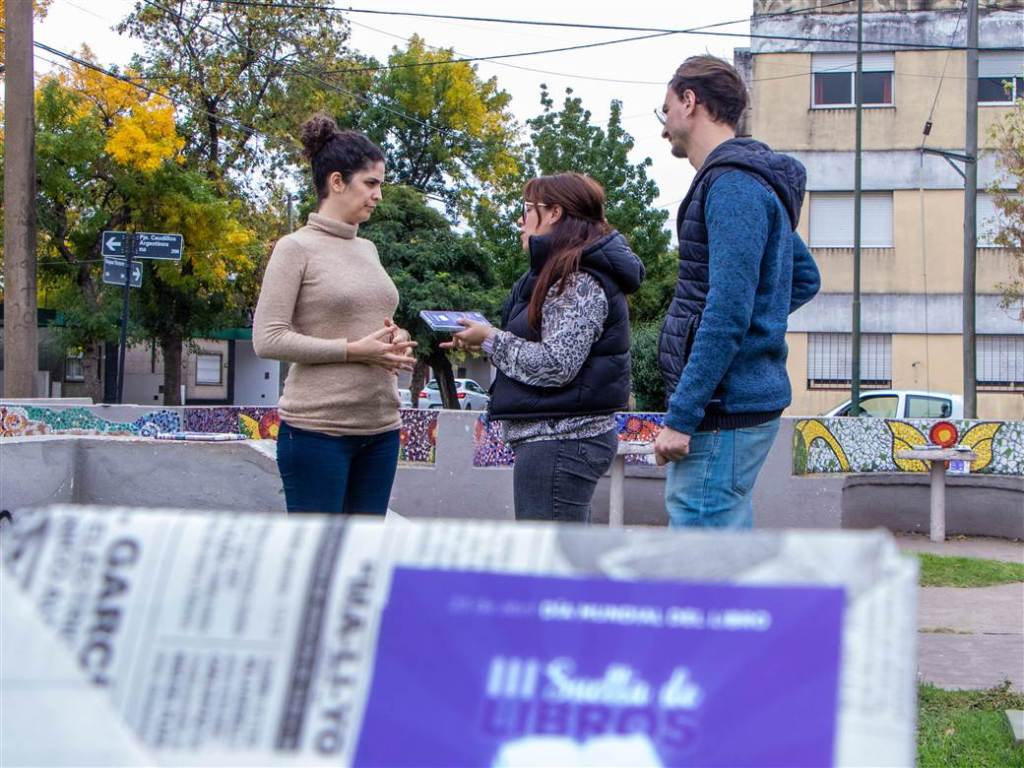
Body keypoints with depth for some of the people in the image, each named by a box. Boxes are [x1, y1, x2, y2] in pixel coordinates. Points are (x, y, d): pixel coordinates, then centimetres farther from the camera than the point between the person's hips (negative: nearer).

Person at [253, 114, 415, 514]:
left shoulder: (367, 249, 15)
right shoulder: (297, 248, -5)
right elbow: (268, 339, -12)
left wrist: (393, 339, 3)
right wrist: (353, 350, -17)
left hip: (380, 427, 7)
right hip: (317, 426, -7)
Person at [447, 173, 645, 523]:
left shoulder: (580, 282, -13)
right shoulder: (564, 273, 19)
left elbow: (556, 365, -21)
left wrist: (491, 339, -10)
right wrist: (485, 341, 9)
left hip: (558, 440, -11)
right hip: (564, 435, 11)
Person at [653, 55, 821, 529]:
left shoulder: (732, 185, -13)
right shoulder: (754, 183, 19)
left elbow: (727, 313, -21)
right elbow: (806, 278, 31)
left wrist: (681, 416, -20)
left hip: (724, 408, -10)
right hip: (742, 399, 10)